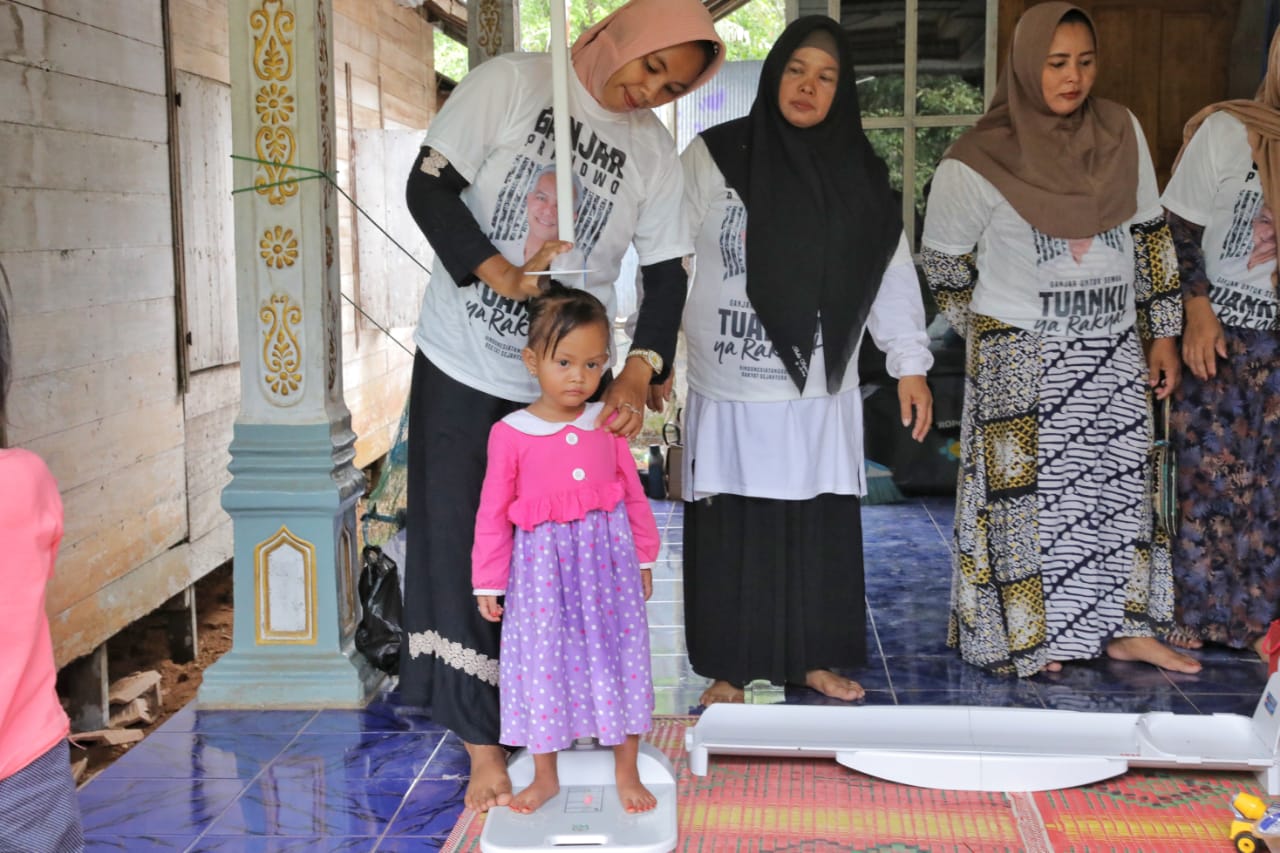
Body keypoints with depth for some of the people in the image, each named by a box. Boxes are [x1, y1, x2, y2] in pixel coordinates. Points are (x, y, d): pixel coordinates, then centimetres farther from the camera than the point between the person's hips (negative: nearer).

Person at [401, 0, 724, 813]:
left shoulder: (654, 148, 1)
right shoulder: (511, 83, -7)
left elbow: (667, 272, 0)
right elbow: (429, 187, -10)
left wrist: (640, 369, -17)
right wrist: (499, 272, -24)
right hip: (463, 361, -2)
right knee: (463, 546, 0)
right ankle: (483, 740, 10)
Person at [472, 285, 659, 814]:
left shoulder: (606, 423, -1)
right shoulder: (510, 434, -9)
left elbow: (633, 492, 8)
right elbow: (493, 511, -4)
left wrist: (643, 558, 12)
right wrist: (488, 582, -3)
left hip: (607, 556, 2)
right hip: (541, 562, -2)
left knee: (617, 654, 8)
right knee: (541, 662, 7)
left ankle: (627, 772, 25)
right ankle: (545, 777, 25)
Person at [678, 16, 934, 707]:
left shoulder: (859, 174, 6)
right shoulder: (713, 157, -3)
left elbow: (891, 275, 8)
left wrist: (911, 364, 2)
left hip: (821, 392, 3)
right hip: (730, 391, -2)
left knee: (823, 530, 8)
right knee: (731, 532, 3)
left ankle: (814, 657, 25)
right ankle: (728, 669, 17)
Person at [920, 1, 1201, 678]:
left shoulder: (1122, 132, 1)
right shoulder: (979, 161, -12)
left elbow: (1151, 235, 8)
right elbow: (942, 262, -1)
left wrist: (1162, 331, 9)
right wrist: (990, 333, 5)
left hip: (1114, 350, 5)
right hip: (1021, 360, -4)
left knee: (1119, 485, 10)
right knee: (1025, 493, 1)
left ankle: (1125, 628, 21)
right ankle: (1022, 636, 14)